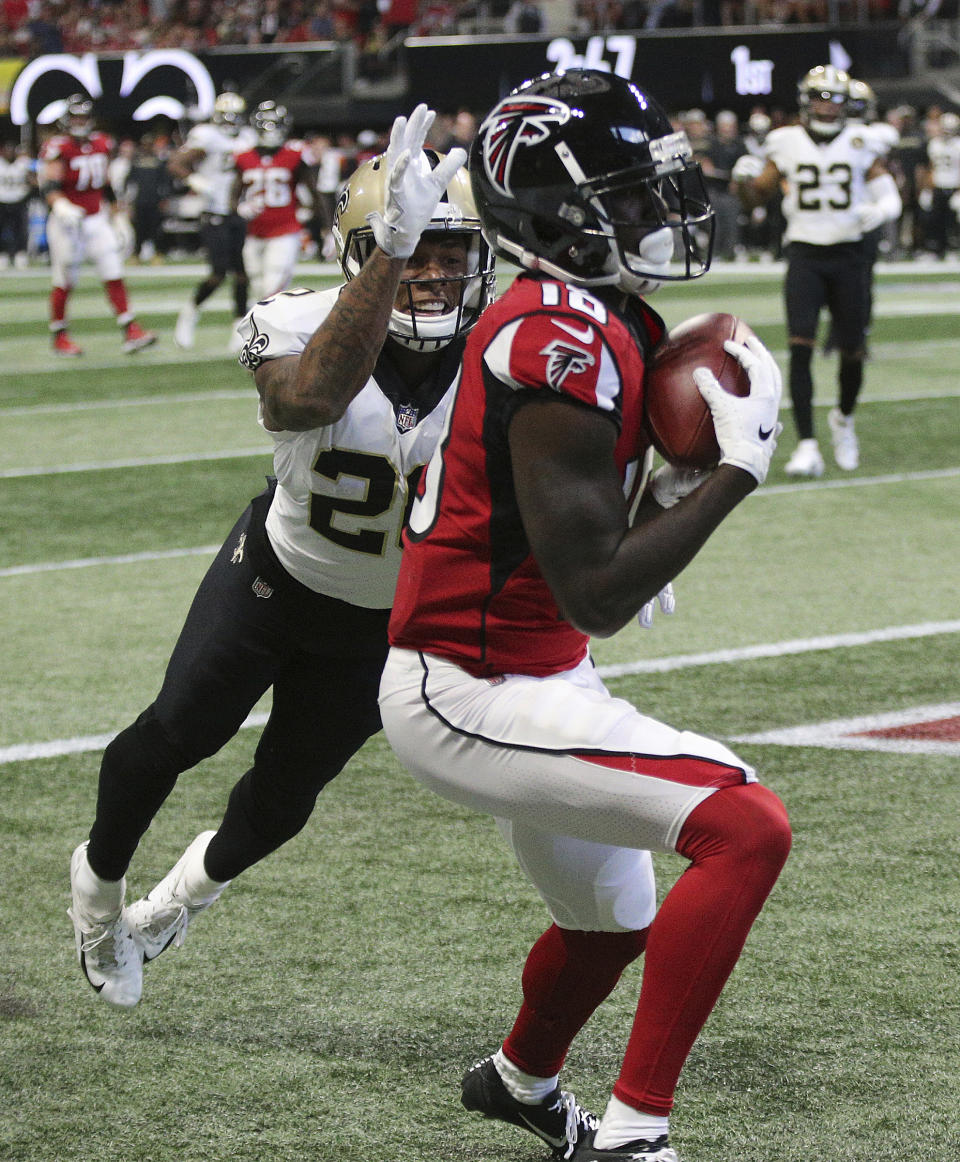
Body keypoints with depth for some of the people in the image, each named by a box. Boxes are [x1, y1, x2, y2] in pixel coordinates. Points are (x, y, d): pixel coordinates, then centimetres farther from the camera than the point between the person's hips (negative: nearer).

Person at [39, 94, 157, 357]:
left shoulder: (101, 145, 8)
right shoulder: (58, 148, -13)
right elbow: (48, 184, -25)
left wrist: (119, 216, 20)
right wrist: (60, 206, -44)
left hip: (97, 220, 5)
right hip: (67, 223, -5)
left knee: (114, 275, -3)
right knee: (64, 281, 1)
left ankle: (131, 333, -5)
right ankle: (59, 337, 15)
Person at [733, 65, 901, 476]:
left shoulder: (860, 144, 2)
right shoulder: (787, 144, 3)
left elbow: (889, 196, 2)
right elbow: (754, 199, 9)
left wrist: (879, 211, -20)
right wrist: (745, 179, -12)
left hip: (848, 253, 1)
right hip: (804, 254, 0)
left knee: (852, 350, 4)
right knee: (801, 346, -14)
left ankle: (843, 417, 35)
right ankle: (807, 446, -15)